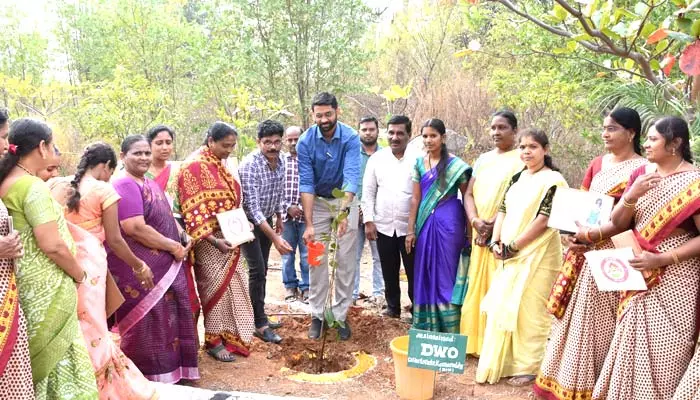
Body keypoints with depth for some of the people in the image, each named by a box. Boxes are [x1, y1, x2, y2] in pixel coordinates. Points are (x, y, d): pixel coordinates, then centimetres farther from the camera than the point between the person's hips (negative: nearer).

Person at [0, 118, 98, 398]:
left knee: (34, 355, 18)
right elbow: (53, 245, -23)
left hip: (23, 282, 8)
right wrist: (80, 275, -9)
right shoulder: (34, 187, -19)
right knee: (57, 355, 2)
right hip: (45, 287, -8)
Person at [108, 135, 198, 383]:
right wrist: (173, 247, -16)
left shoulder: (151, 185, 15)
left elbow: (166, 219, 22)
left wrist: (181, 242, 3)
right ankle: (151, 377, 16)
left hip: (164, 265, 9)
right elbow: (135, 228, -24)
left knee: (165, 317, 16)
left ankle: (168, 369, 30)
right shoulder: (124, 186, -15)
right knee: (146, 322, 1)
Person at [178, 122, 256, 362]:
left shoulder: (220, 164, 10)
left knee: (233, 285, 13)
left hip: (228, 238, 8)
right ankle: (214, 342, 15)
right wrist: (213, 240, -26)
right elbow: (193, 210, -20)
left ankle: (232, 335, 27)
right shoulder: (194, 167, -15)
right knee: (216, 287, 0)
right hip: (209, 240, -8)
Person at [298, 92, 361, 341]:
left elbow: (352, 177, -31)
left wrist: (343, 212, -46)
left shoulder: (350, 138, -21)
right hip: (318, 202, 1)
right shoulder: (306, 142, -16)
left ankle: (341, 315, 12)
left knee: (345, 261, 2)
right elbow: (306, 183, -19)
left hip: (346, 201, -1)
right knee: (317, 260, 3)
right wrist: (309, 224, -26)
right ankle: (317, 315, 14)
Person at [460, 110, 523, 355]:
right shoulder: (483, 159, 17)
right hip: (480, 234, 6)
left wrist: (495, 225, -17)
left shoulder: (521, 159, -1)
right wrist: (476, 221, -7)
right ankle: (477, 341, 16)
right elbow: (469, 194, 10)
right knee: (478, 286, 7)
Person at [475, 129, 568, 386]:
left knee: (528, 309, -1)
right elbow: (503, 210, 10)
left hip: (537, 255, -7)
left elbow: (544, 219, -16)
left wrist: (514, 245, -14)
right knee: (502, 305, 10)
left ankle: (529, 367, 14)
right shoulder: (517, 177, 11)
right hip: (511, 254, 7)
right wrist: (496, 242, -4)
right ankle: (501, 361, 24)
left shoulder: (552, 180, -9)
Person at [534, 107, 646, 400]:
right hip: (583, 248, 7)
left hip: (613, 253, -7)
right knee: (572, 313, 10)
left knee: (597, 318, -1)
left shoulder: (642, 169, -9)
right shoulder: (597, 164, 13)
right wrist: (570, 233, -4)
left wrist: (596, 235, -23)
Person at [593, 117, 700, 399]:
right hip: (640, 277, 5)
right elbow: (617, 223, 3)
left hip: (675, 279, -5)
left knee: (666, 351, 1)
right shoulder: (641, 174, 6)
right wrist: (632, 195, -14)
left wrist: (663, 259, -21)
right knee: (633, 345, 13)